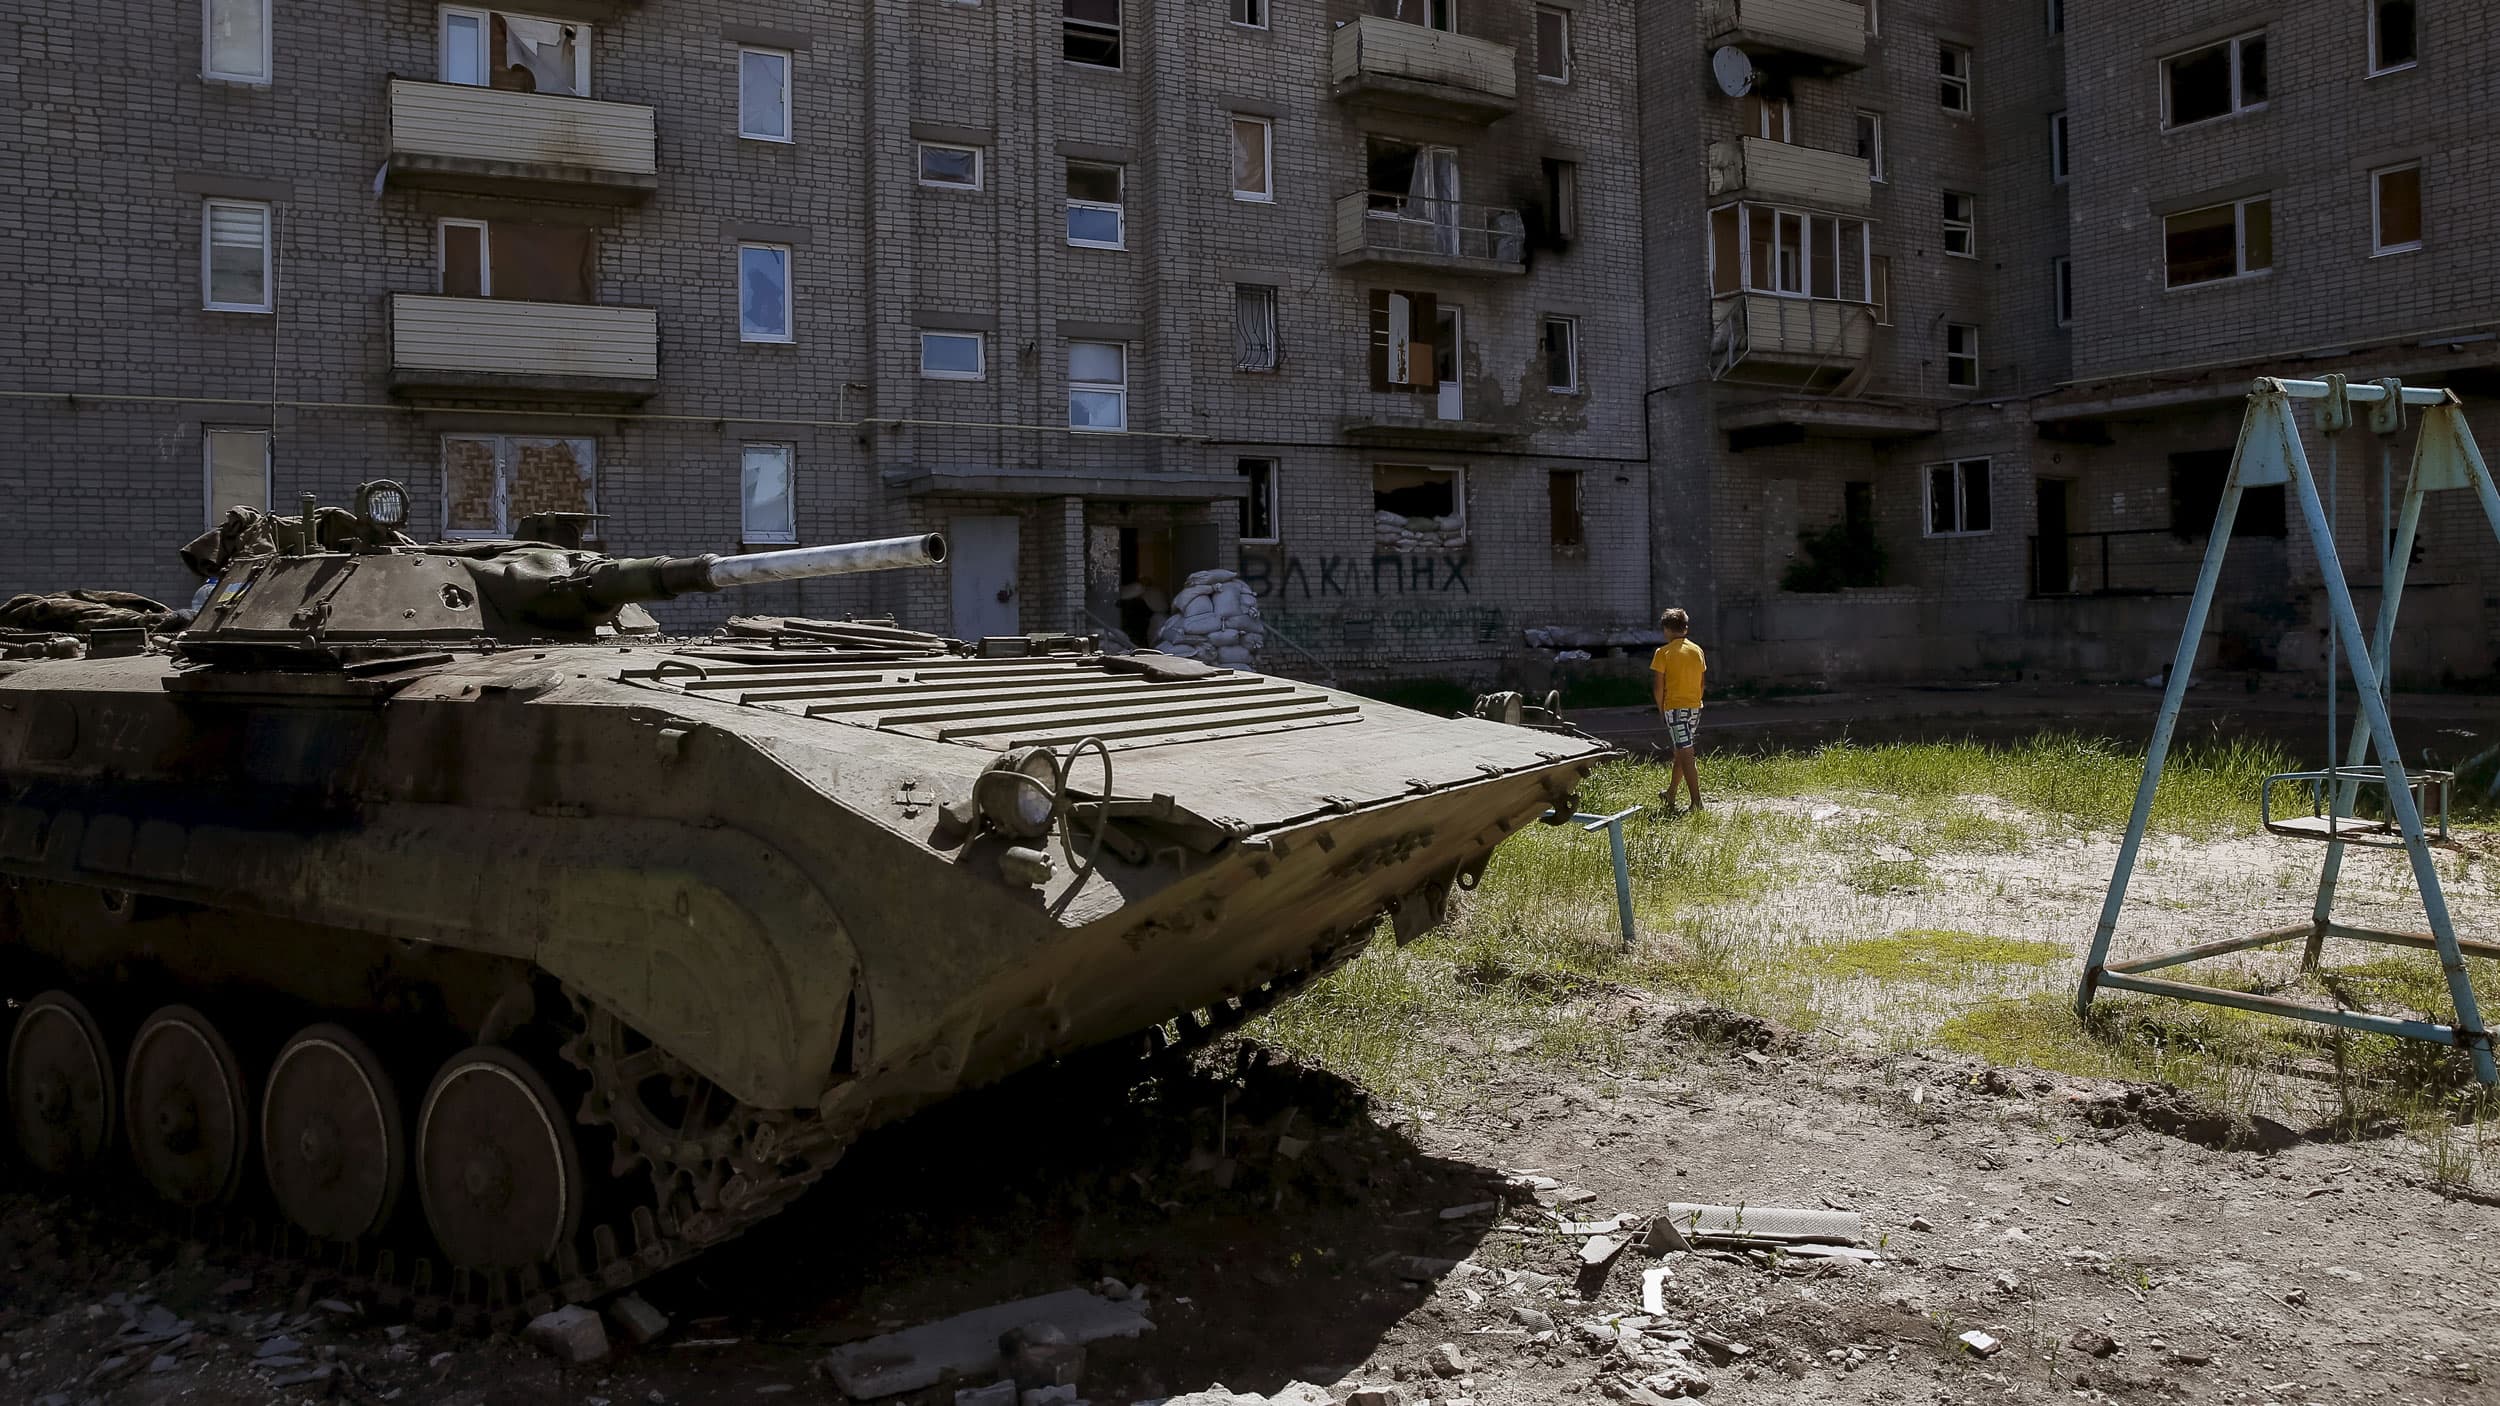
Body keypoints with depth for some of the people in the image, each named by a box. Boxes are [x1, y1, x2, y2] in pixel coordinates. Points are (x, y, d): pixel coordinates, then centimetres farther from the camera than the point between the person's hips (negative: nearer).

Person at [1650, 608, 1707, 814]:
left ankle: (1697, 802, -10)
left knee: (1686, 754, -7)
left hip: (1675, 707, -6)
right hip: (1695, 707, 6)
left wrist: (1661, 709, 3)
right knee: (1681, 751, 18)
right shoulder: (1697, 650, 6)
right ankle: (1670, 794, 31)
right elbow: (1701, 682, 11)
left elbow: (1658, 687, -10)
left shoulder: (1664, 652, -10)